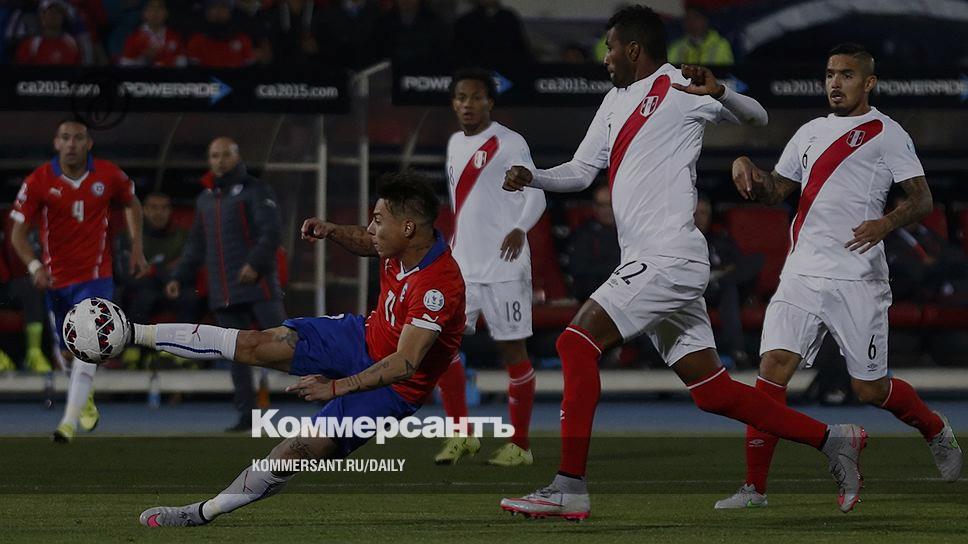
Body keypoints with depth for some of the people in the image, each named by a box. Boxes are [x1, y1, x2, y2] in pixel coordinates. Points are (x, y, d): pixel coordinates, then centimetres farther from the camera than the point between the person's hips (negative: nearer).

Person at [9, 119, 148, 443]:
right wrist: (35, 266, -24)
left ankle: (69, 424, -21)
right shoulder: (38, 182, -9)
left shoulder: (108, 175, -5)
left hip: (96, 276, -1)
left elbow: (132, 203, 16)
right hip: (57, 279, 2)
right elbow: (18, 233, -8)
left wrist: (137, 248, 9)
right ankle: (86, 398, 45)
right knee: (67, 353, 13)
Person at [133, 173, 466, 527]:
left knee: (300, 449, -14)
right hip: (364, 336, 7)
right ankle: (132, 333, 8)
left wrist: (337, 387, -40)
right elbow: (366, 243, 16)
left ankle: (204, 512, -1)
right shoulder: (401, 245, -11)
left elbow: (405, 364, -38)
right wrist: (331, 231, -5)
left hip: (391, 388, -7)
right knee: (254, 345, -2)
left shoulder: (439, 287, -36)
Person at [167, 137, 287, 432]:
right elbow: (197, 244, 27)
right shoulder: (205, 199, 19)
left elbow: (272, 232, -12)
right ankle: (246, 415, 4)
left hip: (258, 284, -6)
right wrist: (180, 277, 18)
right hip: (223, 293, 6)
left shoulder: (255, 191, -2)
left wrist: (254, 263, -26)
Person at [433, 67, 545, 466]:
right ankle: (462, 434, 10)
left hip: (502, 266, -7)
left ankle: (520, 445, 4)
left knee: (512, 350, -2)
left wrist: (520, 229, -32)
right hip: (461, 265, 7)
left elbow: (536, 194, -14)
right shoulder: (455, 144, 15)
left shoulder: (508, 143, -7)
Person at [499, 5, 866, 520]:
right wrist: (531, 178, 5)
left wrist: (717, 92, -30)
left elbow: (757, 117, -9)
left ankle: (569, 487, -19)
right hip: (651, 264, 9)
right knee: (713, 391, 8)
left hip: (669, 259, -9)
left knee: (576, 343, -16)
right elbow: (582, 171, 23)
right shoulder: (616, 101, 21)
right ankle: (831, 439, 16)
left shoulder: (677, 88, -4)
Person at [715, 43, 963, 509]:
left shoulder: (886, 134, 0)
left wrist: (886, 223, -23)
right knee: (773, 366, -12)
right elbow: (775, 191, 23)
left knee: (870, 389, 1)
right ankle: (754, 487, -10)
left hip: (857, 278, -5)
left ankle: (937, 431, 32)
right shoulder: (811, 133, 18)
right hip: (802, 274, 5)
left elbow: (922, 199, -4)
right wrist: (748, 170, 2)